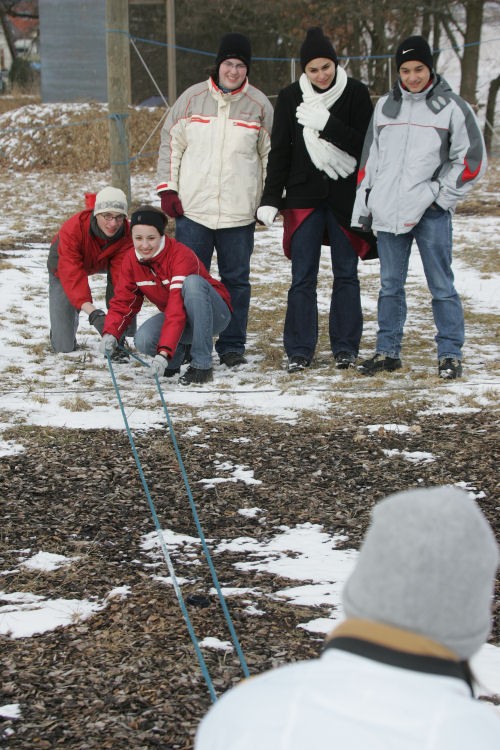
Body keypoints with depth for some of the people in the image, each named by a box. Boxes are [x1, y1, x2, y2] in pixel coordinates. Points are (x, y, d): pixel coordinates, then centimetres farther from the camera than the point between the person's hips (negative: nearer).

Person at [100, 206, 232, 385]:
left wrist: (164, 352, -45)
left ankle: (202, 365, -31)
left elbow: (178, 308, -36)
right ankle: (175, 359, 7)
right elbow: (123, 301, -6)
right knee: (143, 341, -29)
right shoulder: (132, 260, -8)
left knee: (192, 282, -38)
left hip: (212, 315, -4)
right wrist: (110, 333, -27)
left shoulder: (181, 255, -27)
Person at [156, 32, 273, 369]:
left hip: (239, 213, 0)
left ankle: (232, 346, 16)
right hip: (192, 210, 0)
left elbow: (270, 155, 10)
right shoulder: (192, 98, 3)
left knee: (236, 280, 7)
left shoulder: (260, 105, 3)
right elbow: (170, 144, 9)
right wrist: (167, 189, 2)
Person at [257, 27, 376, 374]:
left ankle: (345, 348, 15)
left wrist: (328, 124, -20)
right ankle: (300, 351, 7)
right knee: (302, 277, 1)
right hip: (304, 197, 1)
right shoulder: (290, 97, 2)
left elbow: (366, 145, -10)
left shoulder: (356, 94, -3)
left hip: (345, 196, -1)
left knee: (346, 274, 6)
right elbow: (279, 151, 4)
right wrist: (270, 198, -3)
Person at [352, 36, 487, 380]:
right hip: (388, 210, 4)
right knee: (390, 285, 10)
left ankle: (450, 354, 5)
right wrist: (363, 202, 12)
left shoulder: (452, 107, -1)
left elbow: (472, 159, -1)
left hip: (431, 212, -4)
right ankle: (388, 351, 18)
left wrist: (441, 195, -6)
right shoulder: (385, 106, 13)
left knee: (441, 285, -2)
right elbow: (370, 157, 16)